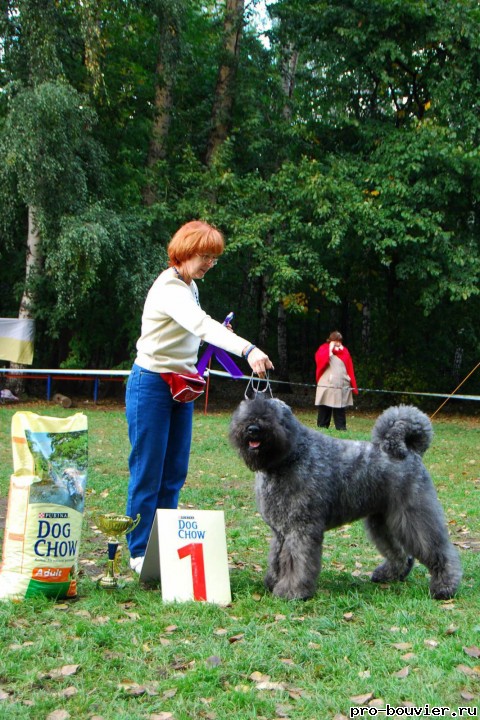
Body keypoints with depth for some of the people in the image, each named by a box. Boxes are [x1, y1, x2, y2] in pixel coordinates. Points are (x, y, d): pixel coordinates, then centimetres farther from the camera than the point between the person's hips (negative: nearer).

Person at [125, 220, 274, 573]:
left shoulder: (190, 286, 10)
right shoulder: (169, 287, -19)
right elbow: (202, 324, -37)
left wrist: (216, 333, 1)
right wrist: (248, 349, -50)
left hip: (181, 385, 9)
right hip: (151, 384, -9)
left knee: (175, 471, 9)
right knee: (148, 471, -2)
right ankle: (140, 551, 8)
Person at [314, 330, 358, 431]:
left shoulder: (344, 351, 13)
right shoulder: (323, 349, 5)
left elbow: (350, 369, 8)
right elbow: (320, 361, -15)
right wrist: (330, 350, -10)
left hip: (342, 387, 2)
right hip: (326, 386, -2)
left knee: (340, 410, 0)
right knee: (324, 409, 0)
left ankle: (341, 428, 1)